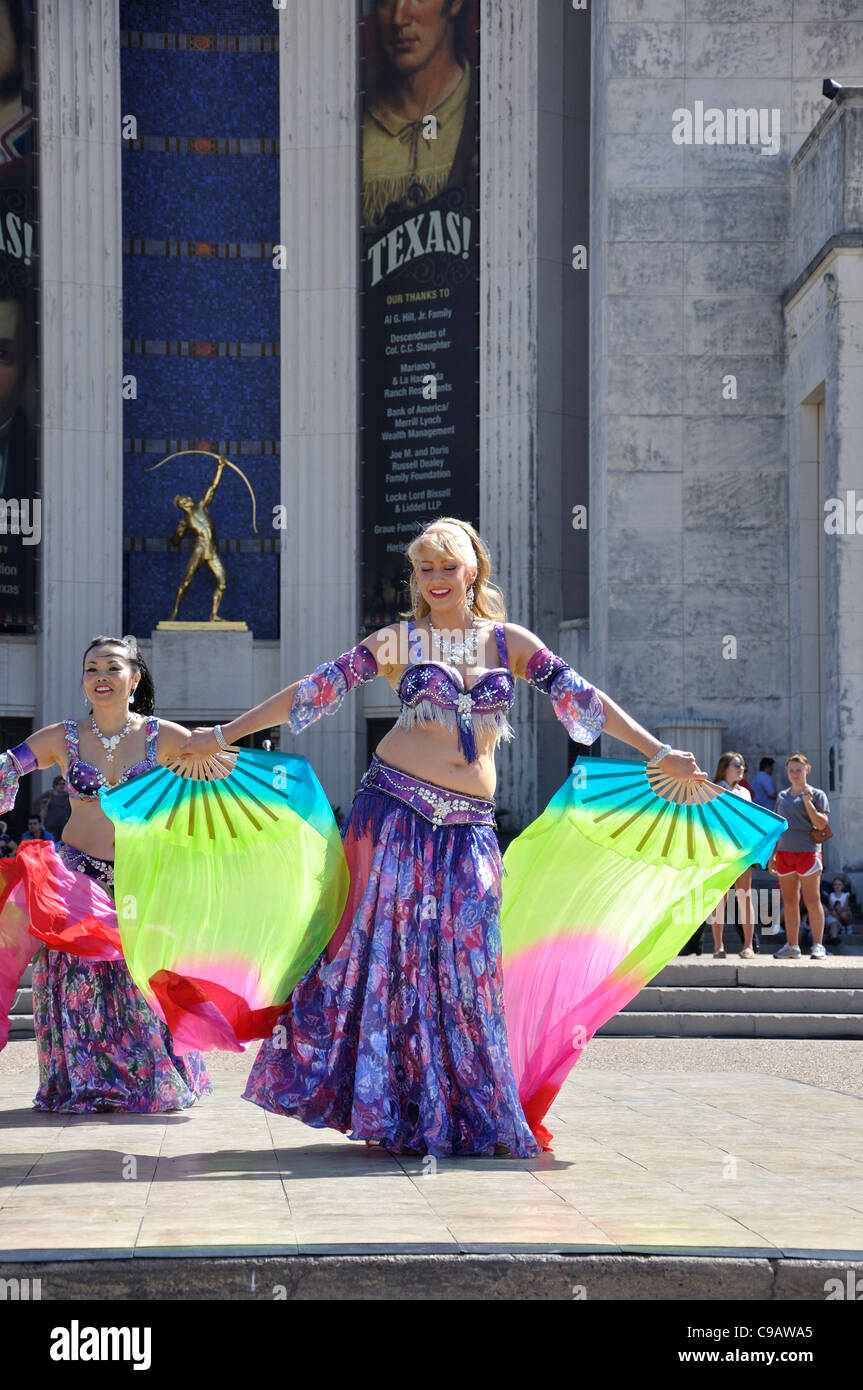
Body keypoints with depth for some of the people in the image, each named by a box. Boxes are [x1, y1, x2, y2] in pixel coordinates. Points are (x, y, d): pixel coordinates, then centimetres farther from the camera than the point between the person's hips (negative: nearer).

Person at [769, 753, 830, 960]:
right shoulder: (782, 796, 15)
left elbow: (821, 824, -10)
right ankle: (791, 946, 11)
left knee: (812, 900, -4)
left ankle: (818, 945, -1)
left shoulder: (816, 795, 1)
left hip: (807, 851, -5)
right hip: (784, 853, 5)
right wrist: (772, 855, 14)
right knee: (789, 901, 6)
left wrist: (807, 801, -15)